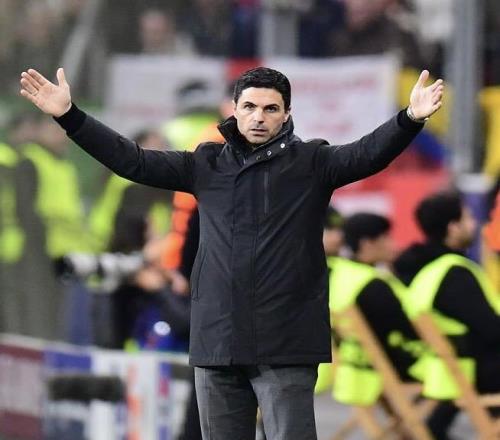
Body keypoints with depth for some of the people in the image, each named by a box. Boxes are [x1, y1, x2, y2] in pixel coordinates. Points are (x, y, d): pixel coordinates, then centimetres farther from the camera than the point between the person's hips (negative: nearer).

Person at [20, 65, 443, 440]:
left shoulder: (310, 163, 1)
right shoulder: (207, 165, 10)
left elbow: (368, 154, -14)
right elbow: (133, 160, 9)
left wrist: (410, 119, -33)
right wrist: (69, 116, 2)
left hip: (286, 347, -4)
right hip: (217, 343, 4)